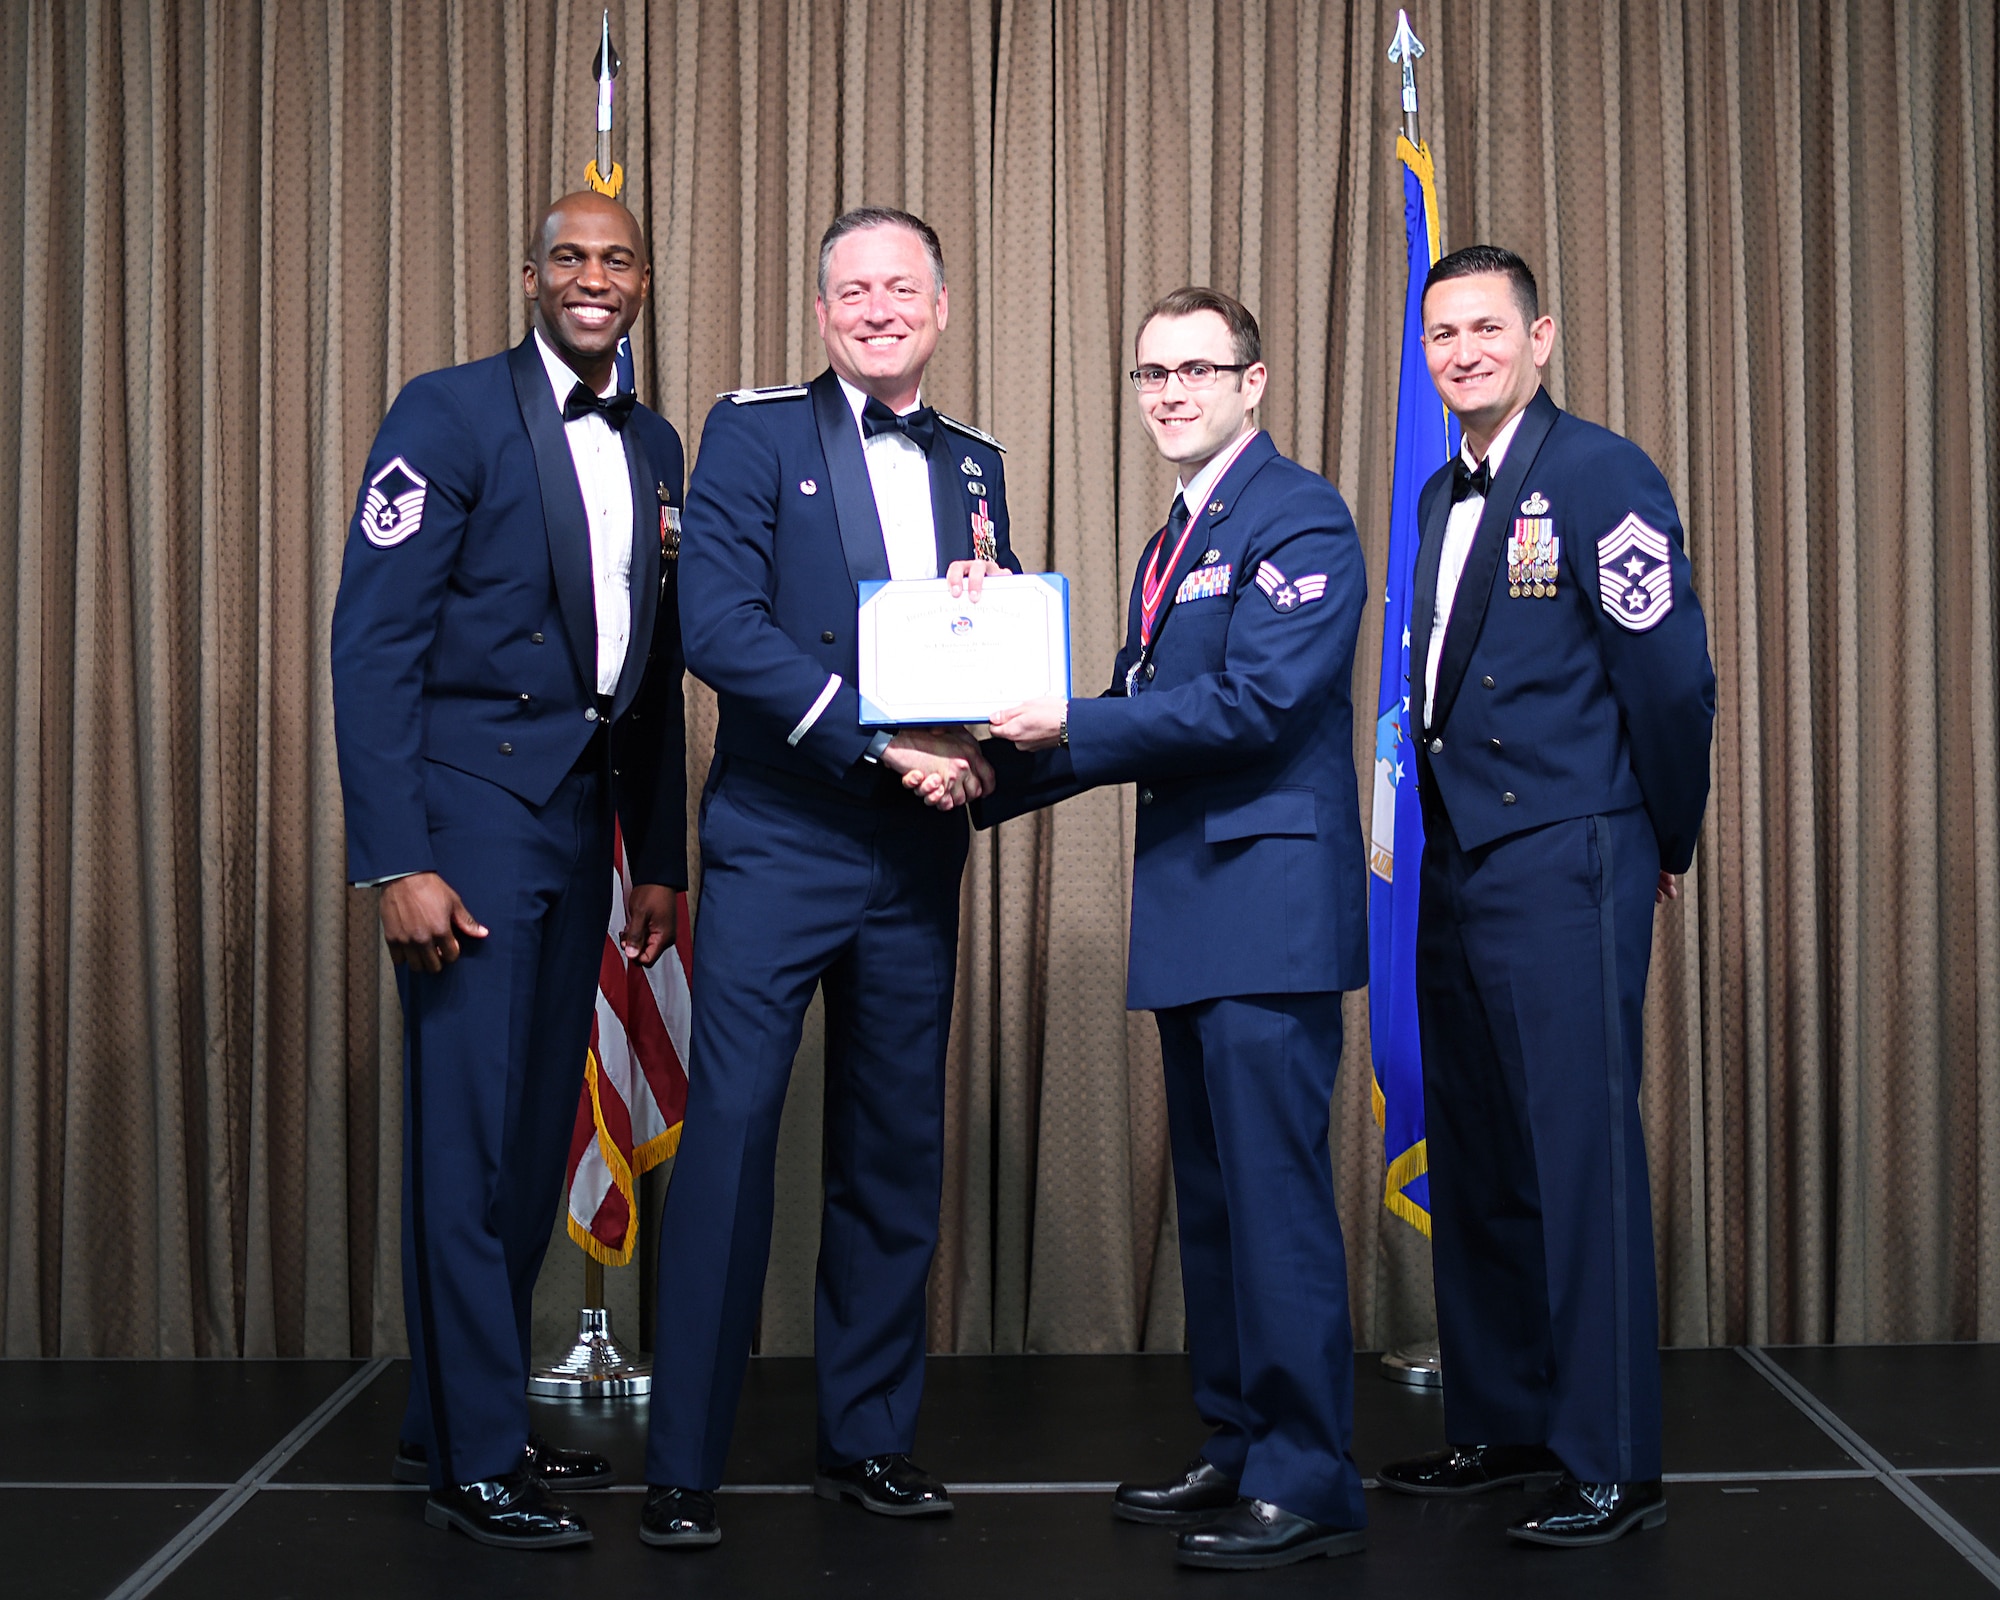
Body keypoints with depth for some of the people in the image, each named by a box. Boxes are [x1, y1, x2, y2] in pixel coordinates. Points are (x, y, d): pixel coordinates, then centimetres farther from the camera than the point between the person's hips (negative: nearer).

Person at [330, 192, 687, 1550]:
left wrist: (660, 856, 14)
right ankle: (476, 1460, 6)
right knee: (466, 1139, -4)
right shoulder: (450, 414, -6)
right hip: (473, 810, -7)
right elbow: (373, 642, -12)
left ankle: (459, 1415, 25)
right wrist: (398, 860, -18)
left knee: (538, 1133, 12)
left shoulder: (654, 446, 13)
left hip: (581, 821, 7)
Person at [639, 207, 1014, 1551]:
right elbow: (719, 624, -13)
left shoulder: (973, 464, 15)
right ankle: (683, 1466, 3)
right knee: (730, 1133, -6)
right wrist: (882, 744, -18)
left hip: (918, 853, 5)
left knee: (898, 1148, 9)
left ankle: (870, 1438, 21)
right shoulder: (754, 433, 0)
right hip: (779, 843, -5)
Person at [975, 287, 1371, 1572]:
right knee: (1214, 1195, 14)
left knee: (1275, 1193, -8)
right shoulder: (1173, 542, 21)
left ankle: (1310, 1486, -1)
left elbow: (1258, 699, -18)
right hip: (1192, 911, 10)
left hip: (1272, 900, -9)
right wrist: (999, 774, 6)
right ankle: (1238, 1453, 24)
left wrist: (1070, 726, -16)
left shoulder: (1301, 516, -8)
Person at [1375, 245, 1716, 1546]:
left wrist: (1666, 844, -2)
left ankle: (1613, 1465, 4)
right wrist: (1451, 821, 14)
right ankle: (1502, 1425, 25)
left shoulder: (1601, 474, -10)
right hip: (1459, 867, 9)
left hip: (1563, 871, -8)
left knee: (1581, 1155, -5)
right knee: (1476, 1161, 13)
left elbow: (1671, 678, -11)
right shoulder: (1443, 496, 15)